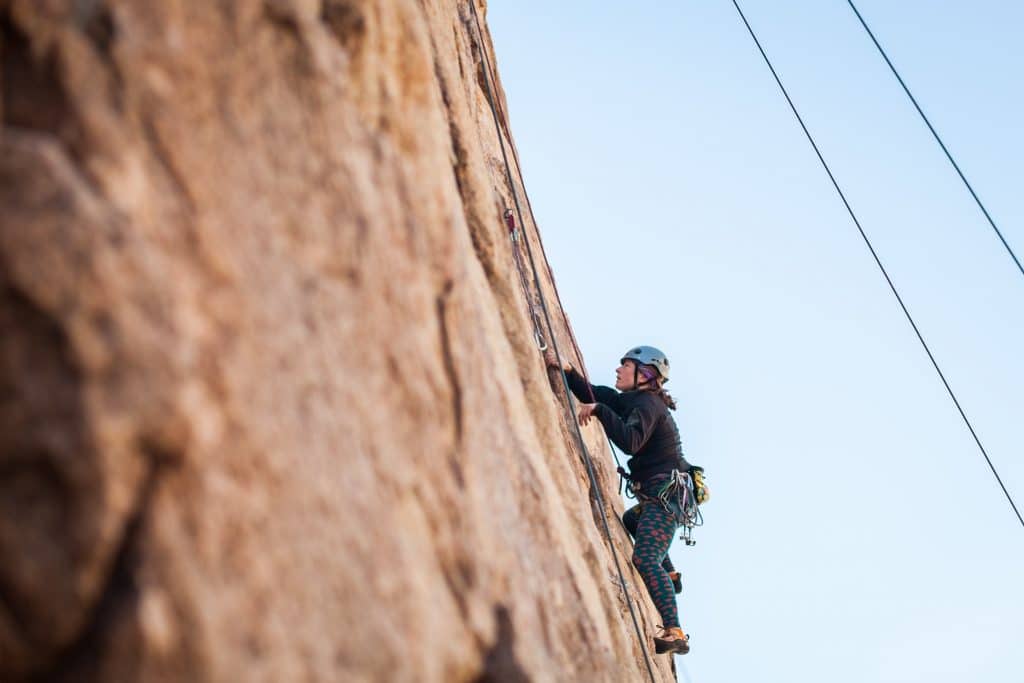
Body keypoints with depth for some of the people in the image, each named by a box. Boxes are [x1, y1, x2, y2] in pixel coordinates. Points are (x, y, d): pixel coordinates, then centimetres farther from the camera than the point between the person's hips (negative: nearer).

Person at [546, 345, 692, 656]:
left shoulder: (647, 403, -15)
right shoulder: (633, 400, 13)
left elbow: (630, 441, -33)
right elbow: (592, 395, 15)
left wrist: (599, 411, -30)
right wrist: (568, 371, 1)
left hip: (665, 495, -11)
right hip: (658, 496, 11)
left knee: (645, 558, -24)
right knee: (629, 521, 37)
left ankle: (675, 634, -30)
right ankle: (669, 577, 46)